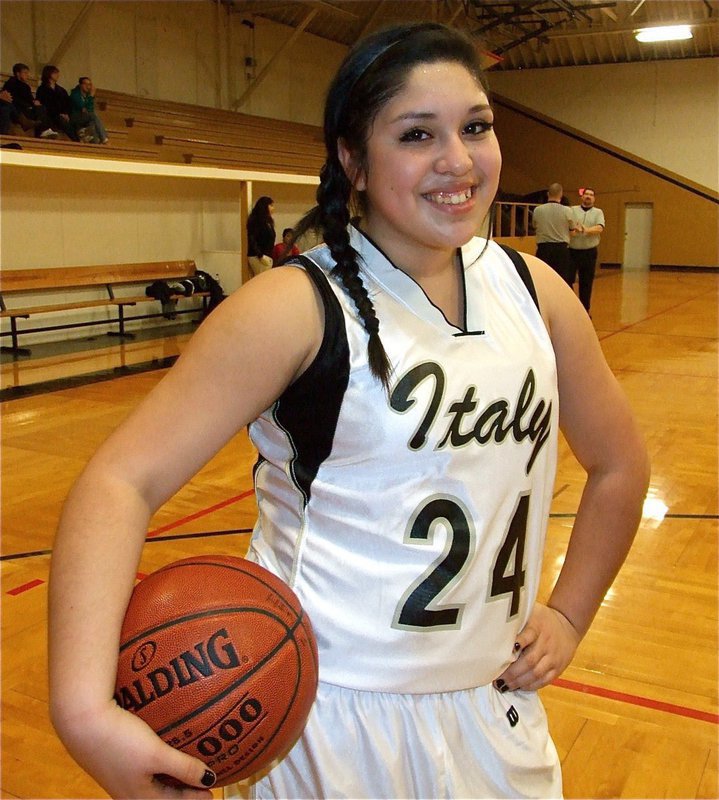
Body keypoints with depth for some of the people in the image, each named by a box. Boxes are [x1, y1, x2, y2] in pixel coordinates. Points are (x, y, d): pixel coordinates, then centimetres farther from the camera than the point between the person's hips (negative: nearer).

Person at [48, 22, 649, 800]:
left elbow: (618, 462, 10)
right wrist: (84, 710, -36)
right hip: (337, 716, -4)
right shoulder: (298, 306, -18)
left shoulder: (533, 289, -2)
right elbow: (123, 479, -24)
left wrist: (569, 614, 4)